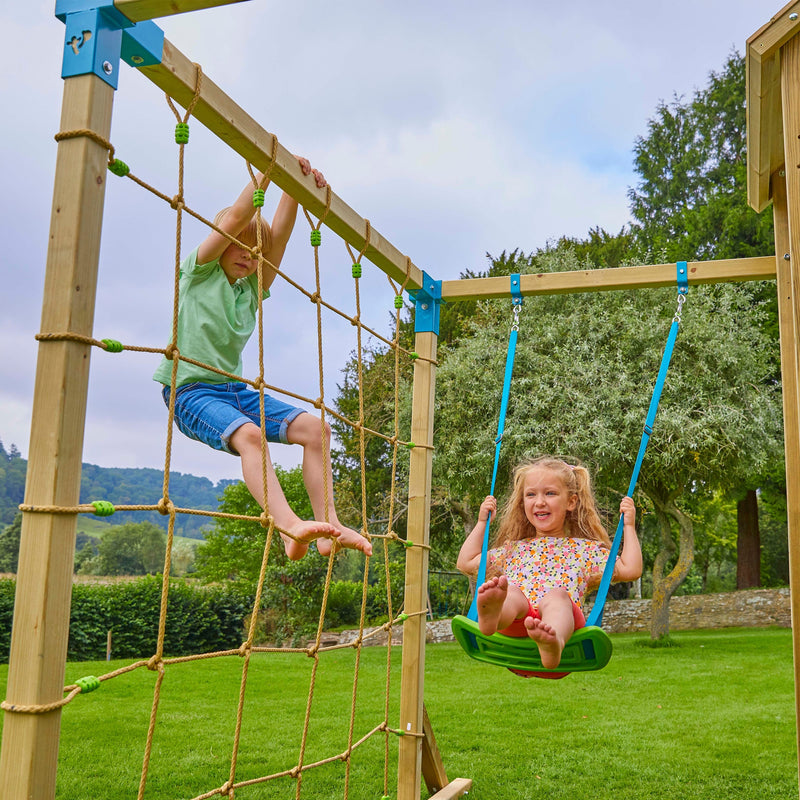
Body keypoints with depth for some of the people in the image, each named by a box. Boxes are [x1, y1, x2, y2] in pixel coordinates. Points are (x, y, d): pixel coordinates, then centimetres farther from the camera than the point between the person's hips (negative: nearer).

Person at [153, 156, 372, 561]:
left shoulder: (253, 290, 16)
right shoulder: (199, 272, 4)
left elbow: (279, 234, 7)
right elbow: (235, 218, -7)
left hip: (236, 388, 7)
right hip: (191, 390, -6)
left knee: (315, 428, -9)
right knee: (248, 434, -36)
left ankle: (327, 526, -13)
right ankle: (289, 525, -48)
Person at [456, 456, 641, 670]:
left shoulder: (585, 549, 27)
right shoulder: (513, 549, 34)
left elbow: (630, 570, 19)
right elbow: (466, 563, 35)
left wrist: (628, 526, 23)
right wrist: (482, 522, 39)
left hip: (563, 615, -1)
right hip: (513, 621, 2)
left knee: (556, 595, -35)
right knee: (512, 592, -32)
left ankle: (554, 641, -69)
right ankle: (492, 616, -69)